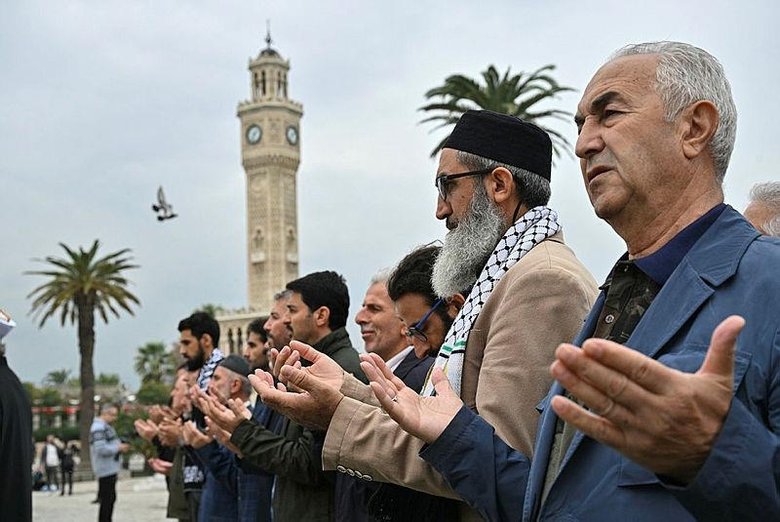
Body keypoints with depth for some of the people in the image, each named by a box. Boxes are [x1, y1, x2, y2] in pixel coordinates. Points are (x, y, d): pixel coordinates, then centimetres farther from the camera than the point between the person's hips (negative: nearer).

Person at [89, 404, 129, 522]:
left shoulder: (106, 426, 16)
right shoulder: (98, 427, -16)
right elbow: (101, 449, -25)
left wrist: (120, 446, 7)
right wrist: (119, 447, -16)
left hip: (111, 468, 10)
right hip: (106, 469, -10)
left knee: (110, 498, 16)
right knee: (107, 500, -7)